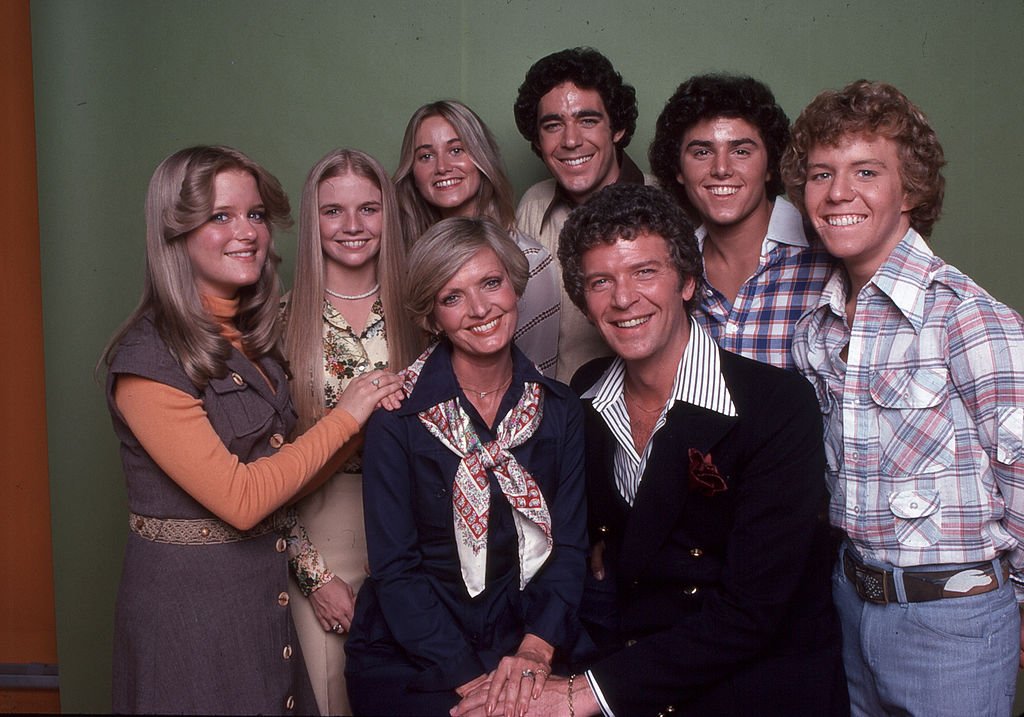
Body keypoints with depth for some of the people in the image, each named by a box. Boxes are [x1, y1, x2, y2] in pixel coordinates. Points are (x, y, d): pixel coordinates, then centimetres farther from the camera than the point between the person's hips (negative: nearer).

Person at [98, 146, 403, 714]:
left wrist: (374, 414, -8)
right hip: (189, 598, -8)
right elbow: (240, 499, -22)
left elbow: (277, 465, 6)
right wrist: (344, 418, -15)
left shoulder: (254, 338, 6)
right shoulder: (147, 359, -19)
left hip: (263, 590, 8)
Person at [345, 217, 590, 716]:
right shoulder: (397, 417, -6)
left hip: (533, 641, 2)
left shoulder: (561, 410, 3)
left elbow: (569, 543, 0)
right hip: (412, 653, -2)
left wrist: (537, 648, -16)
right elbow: (395, 567, -7)